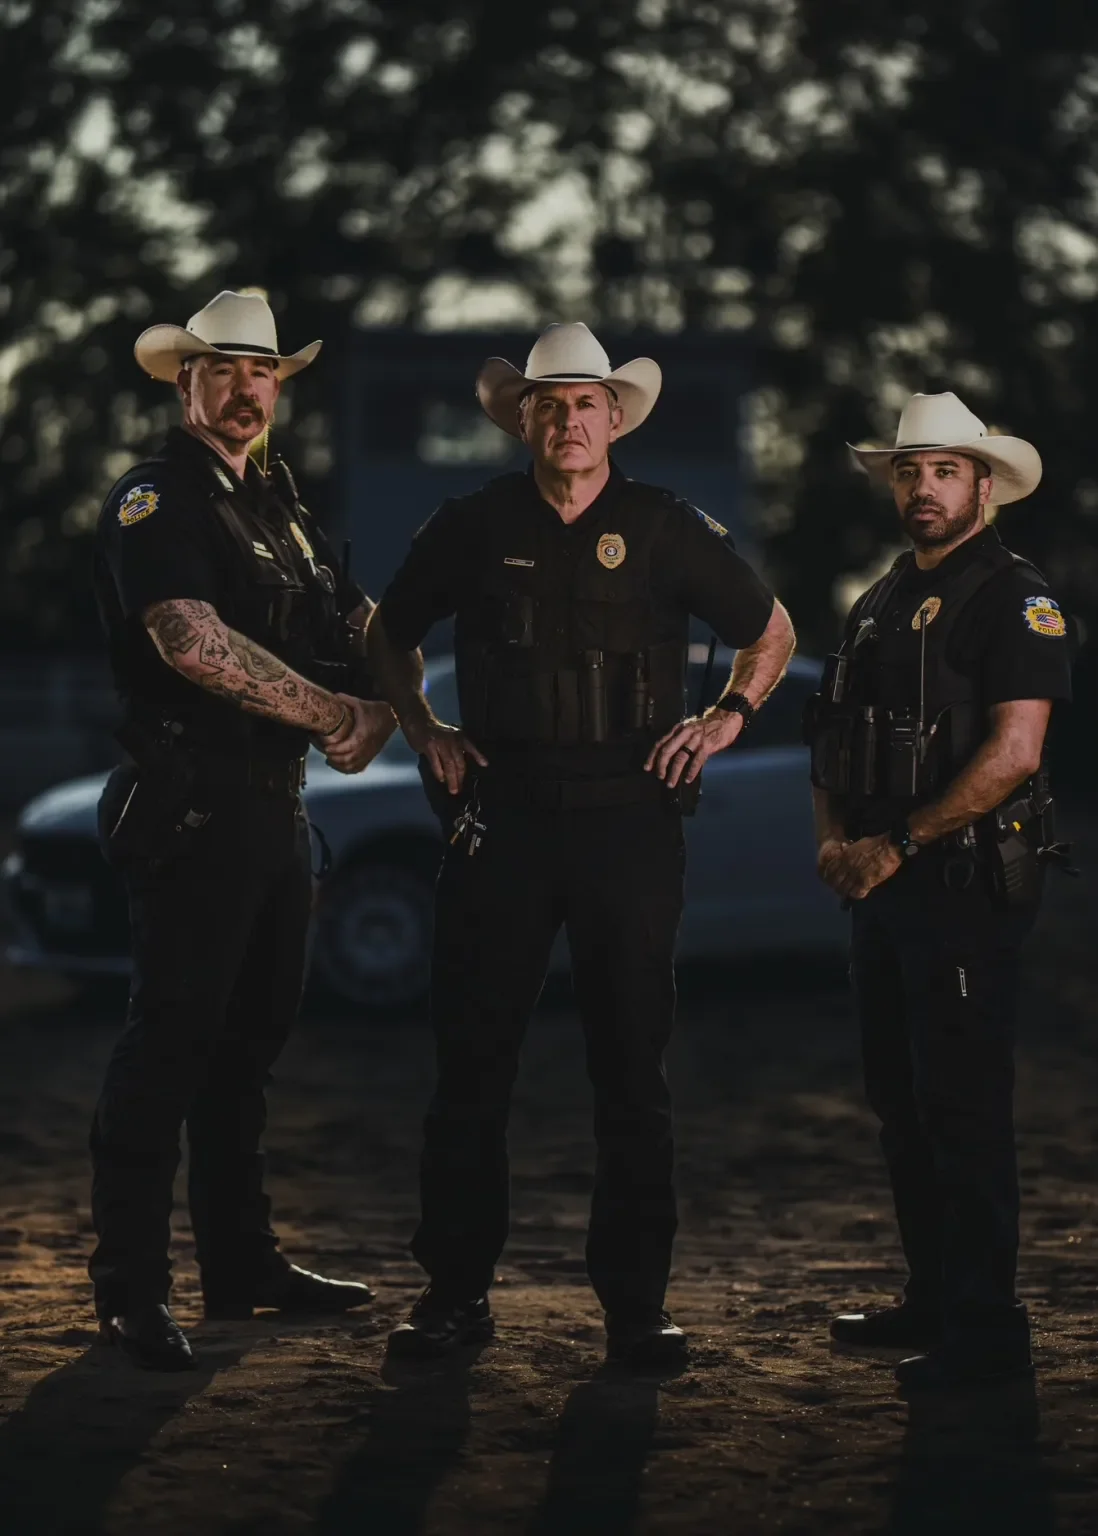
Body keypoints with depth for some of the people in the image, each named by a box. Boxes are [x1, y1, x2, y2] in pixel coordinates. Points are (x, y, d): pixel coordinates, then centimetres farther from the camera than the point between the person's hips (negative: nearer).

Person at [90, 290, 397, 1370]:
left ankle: (240, 1261, 23)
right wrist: (334, 713, -20)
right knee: (172, 1037, -8)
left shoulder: (277, 503, 18)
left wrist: (381, 710, -7)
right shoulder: (155, 500, -8)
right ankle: (129, 1290, -4)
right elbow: (193, 642, -24)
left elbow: (369, 630, 15)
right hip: (191, 808, -9)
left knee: (250, 1037, 14)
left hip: (276, 804, 9)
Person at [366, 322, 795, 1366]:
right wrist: (422, 730, 7)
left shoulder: (664, 528, 4)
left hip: (628, 818, 0)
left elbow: (770, 630, 16)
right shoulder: (476, 527, 5)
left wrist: (729, 715, 2)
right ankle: (455, 1290, 11)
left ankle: (635, 1300, 10)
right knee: (471, 1062, 2)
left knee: (632, 1067, 2)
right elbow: (387, 634, 20)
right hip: (500, 816, 1)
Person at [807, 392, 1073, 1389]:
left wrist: (897, 844, -17)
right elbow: (834, 744, 20)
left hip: (968, 885, -8)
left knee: (963, 1109, -9)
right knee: (901, 1101, 13)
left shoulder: (1015, 598, -8)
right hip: (887, 890, 8)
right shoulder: (879, 605, 17)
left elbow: (1014, 752, -18)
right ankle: (933, 1299, 23)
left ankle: (985, 1333, -5)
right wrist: (834, 838, 1)